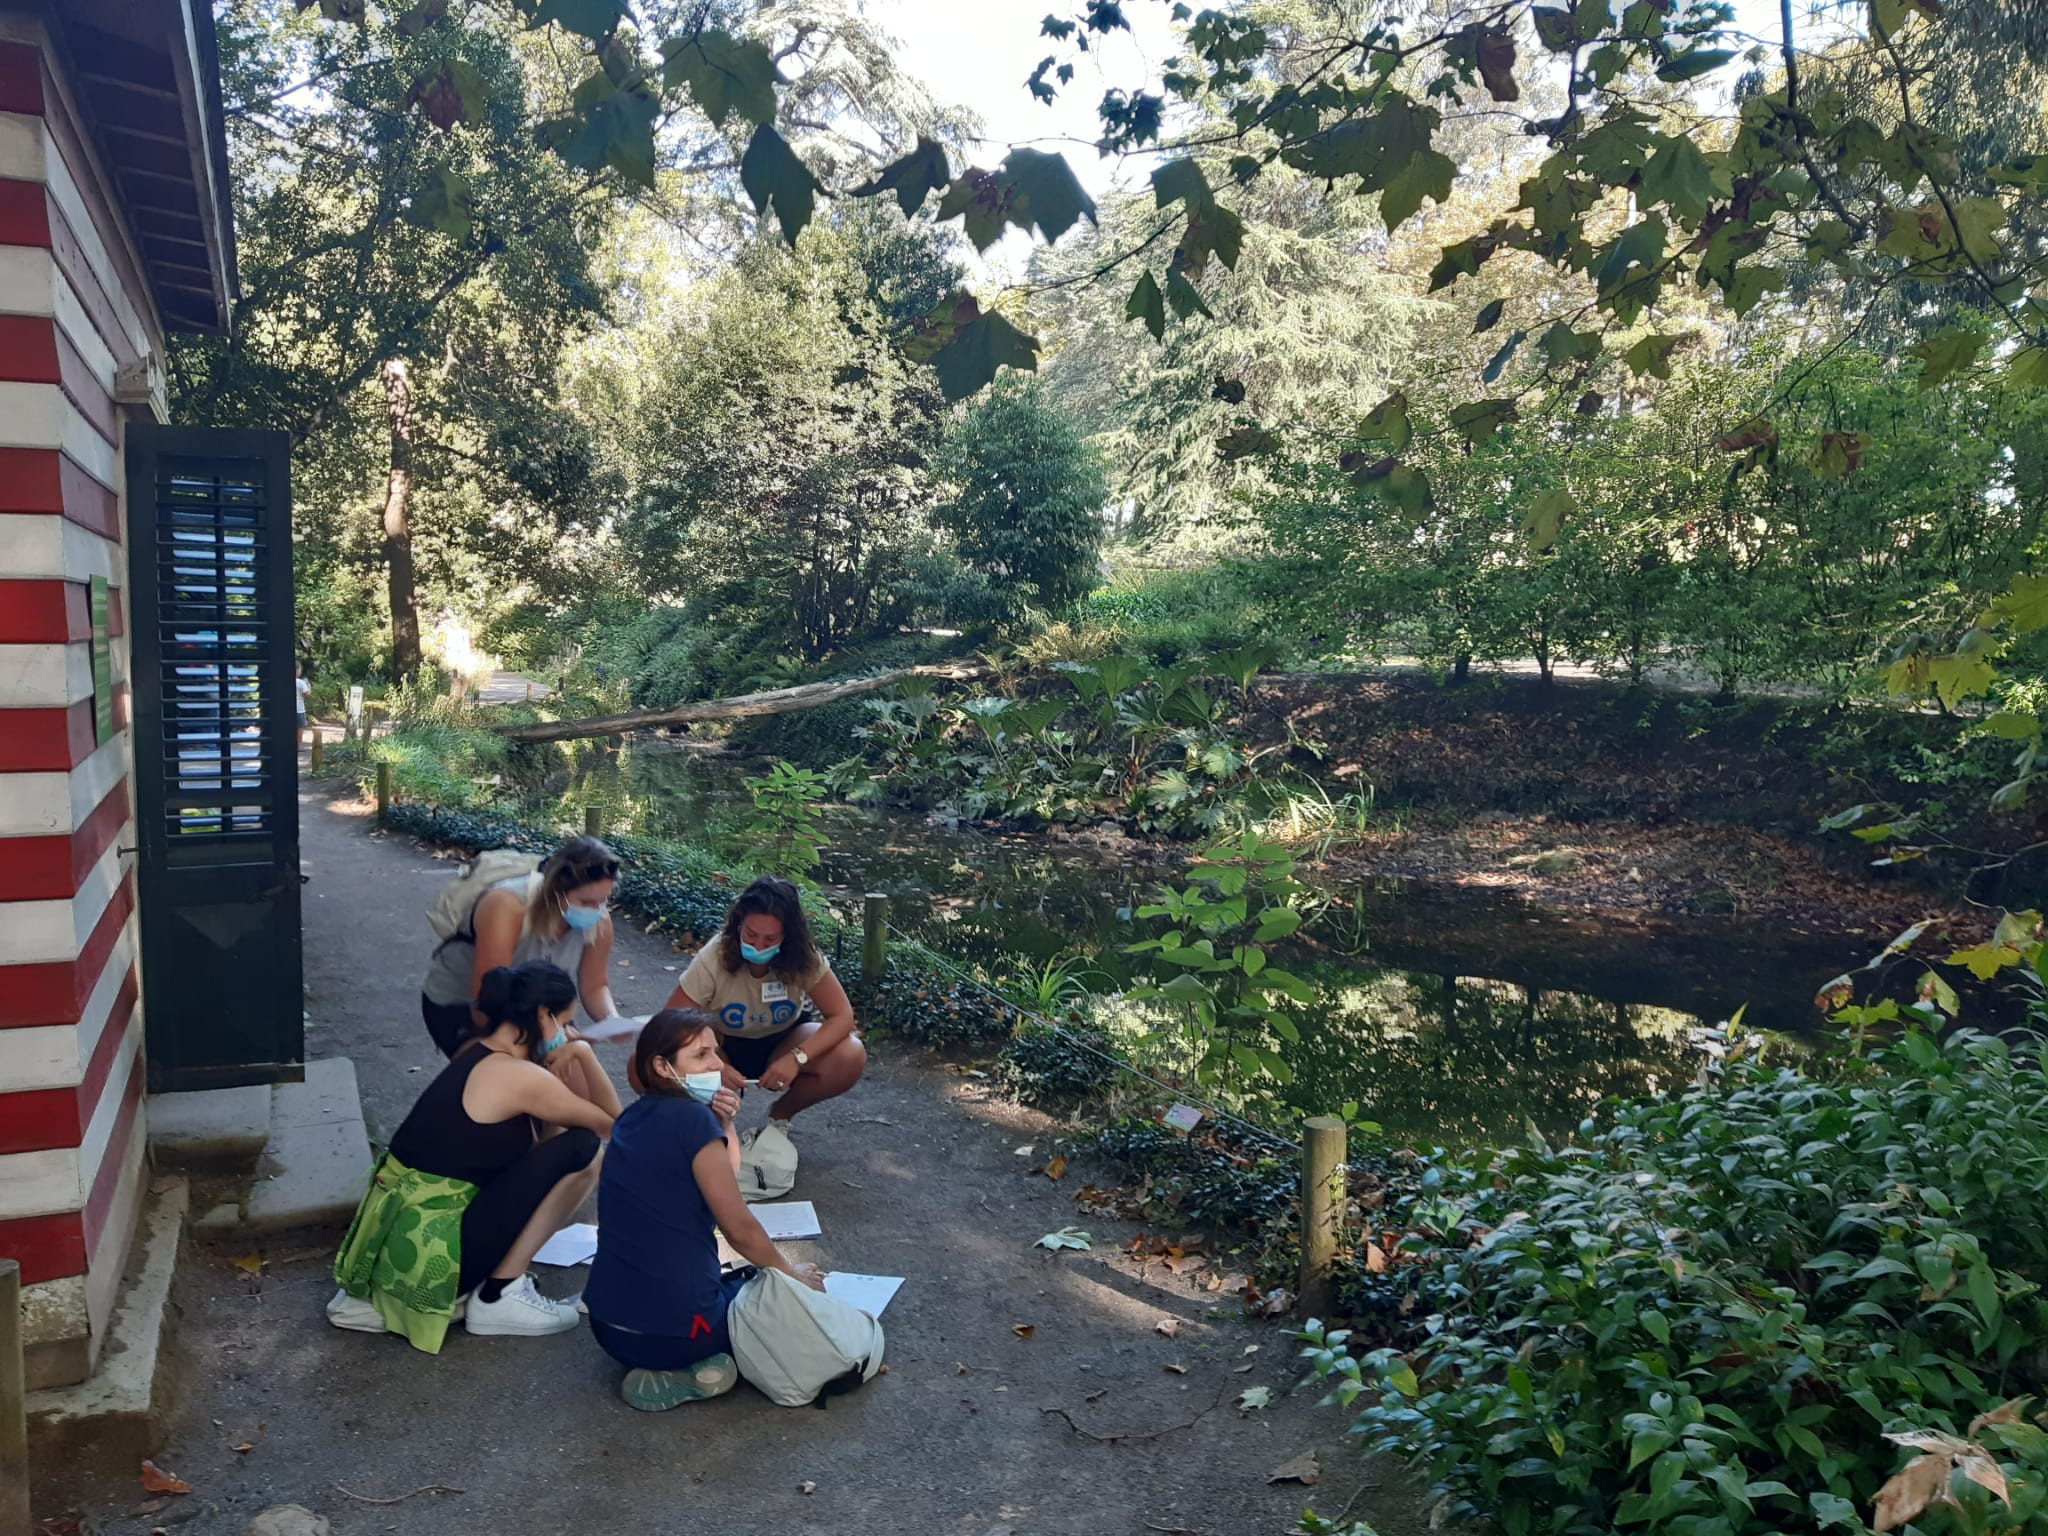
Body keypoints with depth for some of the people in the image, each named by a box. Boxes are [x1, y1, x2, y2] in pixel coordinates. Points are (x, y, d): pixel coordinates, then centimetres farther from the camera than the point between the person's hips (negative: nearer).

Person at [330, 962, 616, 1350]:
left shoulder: (478, 1055, 12)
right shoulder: (516, 1075, -15)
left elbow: (541, 1136, 16)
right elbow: (611, 1123, -1)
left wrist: (559, 1068, 8)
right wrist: (583, 1053, 8)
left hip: (393, 1242, 9)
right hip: (427, 1253, -9)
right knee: (583, 1150, -10)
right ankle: (499, 1297, 0)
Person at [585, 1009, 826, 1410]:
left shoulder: (633, 1118, 6)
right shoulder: (693, 1118, -18)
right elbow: (739, 1229, -11)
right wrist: (790, 1273, 6)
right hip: (673, 1329, -7)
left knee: (731, 1281, 35)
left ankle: (662, 1371, 11)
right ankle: (701, 1371, -1)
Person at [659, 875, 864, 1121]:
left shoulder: (802, 957, -24)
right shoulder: (713, 959, -27)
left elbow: (842, 1016, -24)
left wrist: (797, 1057, -40)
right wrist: (714, 1067, -42)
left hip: (785, 1042, 1)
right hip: (723, 1047, -1)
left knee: (851, 1057, -29)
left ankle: (781, 1114, -1)